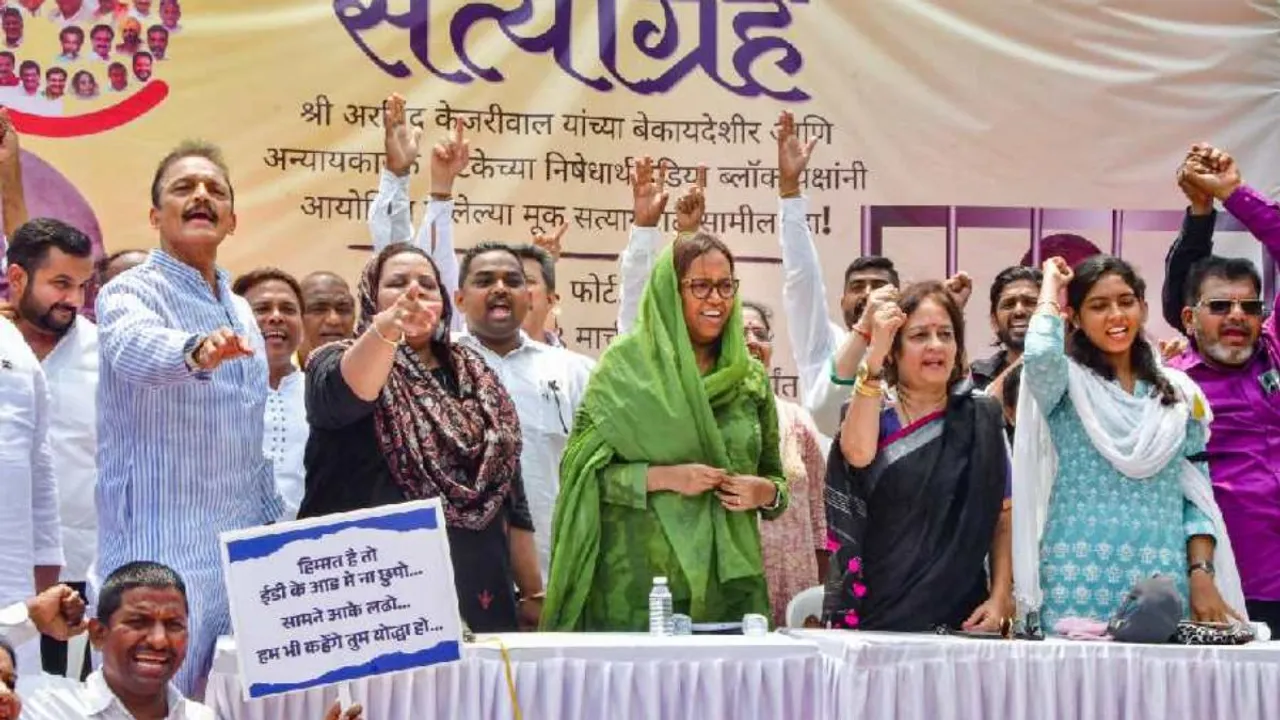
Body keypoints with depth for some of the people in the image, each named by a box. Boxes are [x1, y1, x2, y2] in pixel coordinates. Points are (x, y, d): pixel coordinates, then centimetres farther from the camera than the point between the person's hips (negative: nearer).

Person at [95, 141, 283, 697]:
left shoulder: (240, 312, 16)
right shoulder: (131, 292, -7)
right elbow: (136, 348, -32)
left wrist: (272, 527, 20)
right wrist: (196, 352, -52)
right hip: (161, 552, -7)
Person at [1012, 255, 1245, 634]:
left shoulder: (1179, 394, 13)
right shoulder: (1067, 383, 3)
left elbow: (1196, 496, 12)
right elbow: (1040, 356, -23)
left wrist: (1202, 575, -2)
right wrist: (1051, 287, -4)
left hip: (1163, 583, 3)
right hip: (1079, 583, -3)